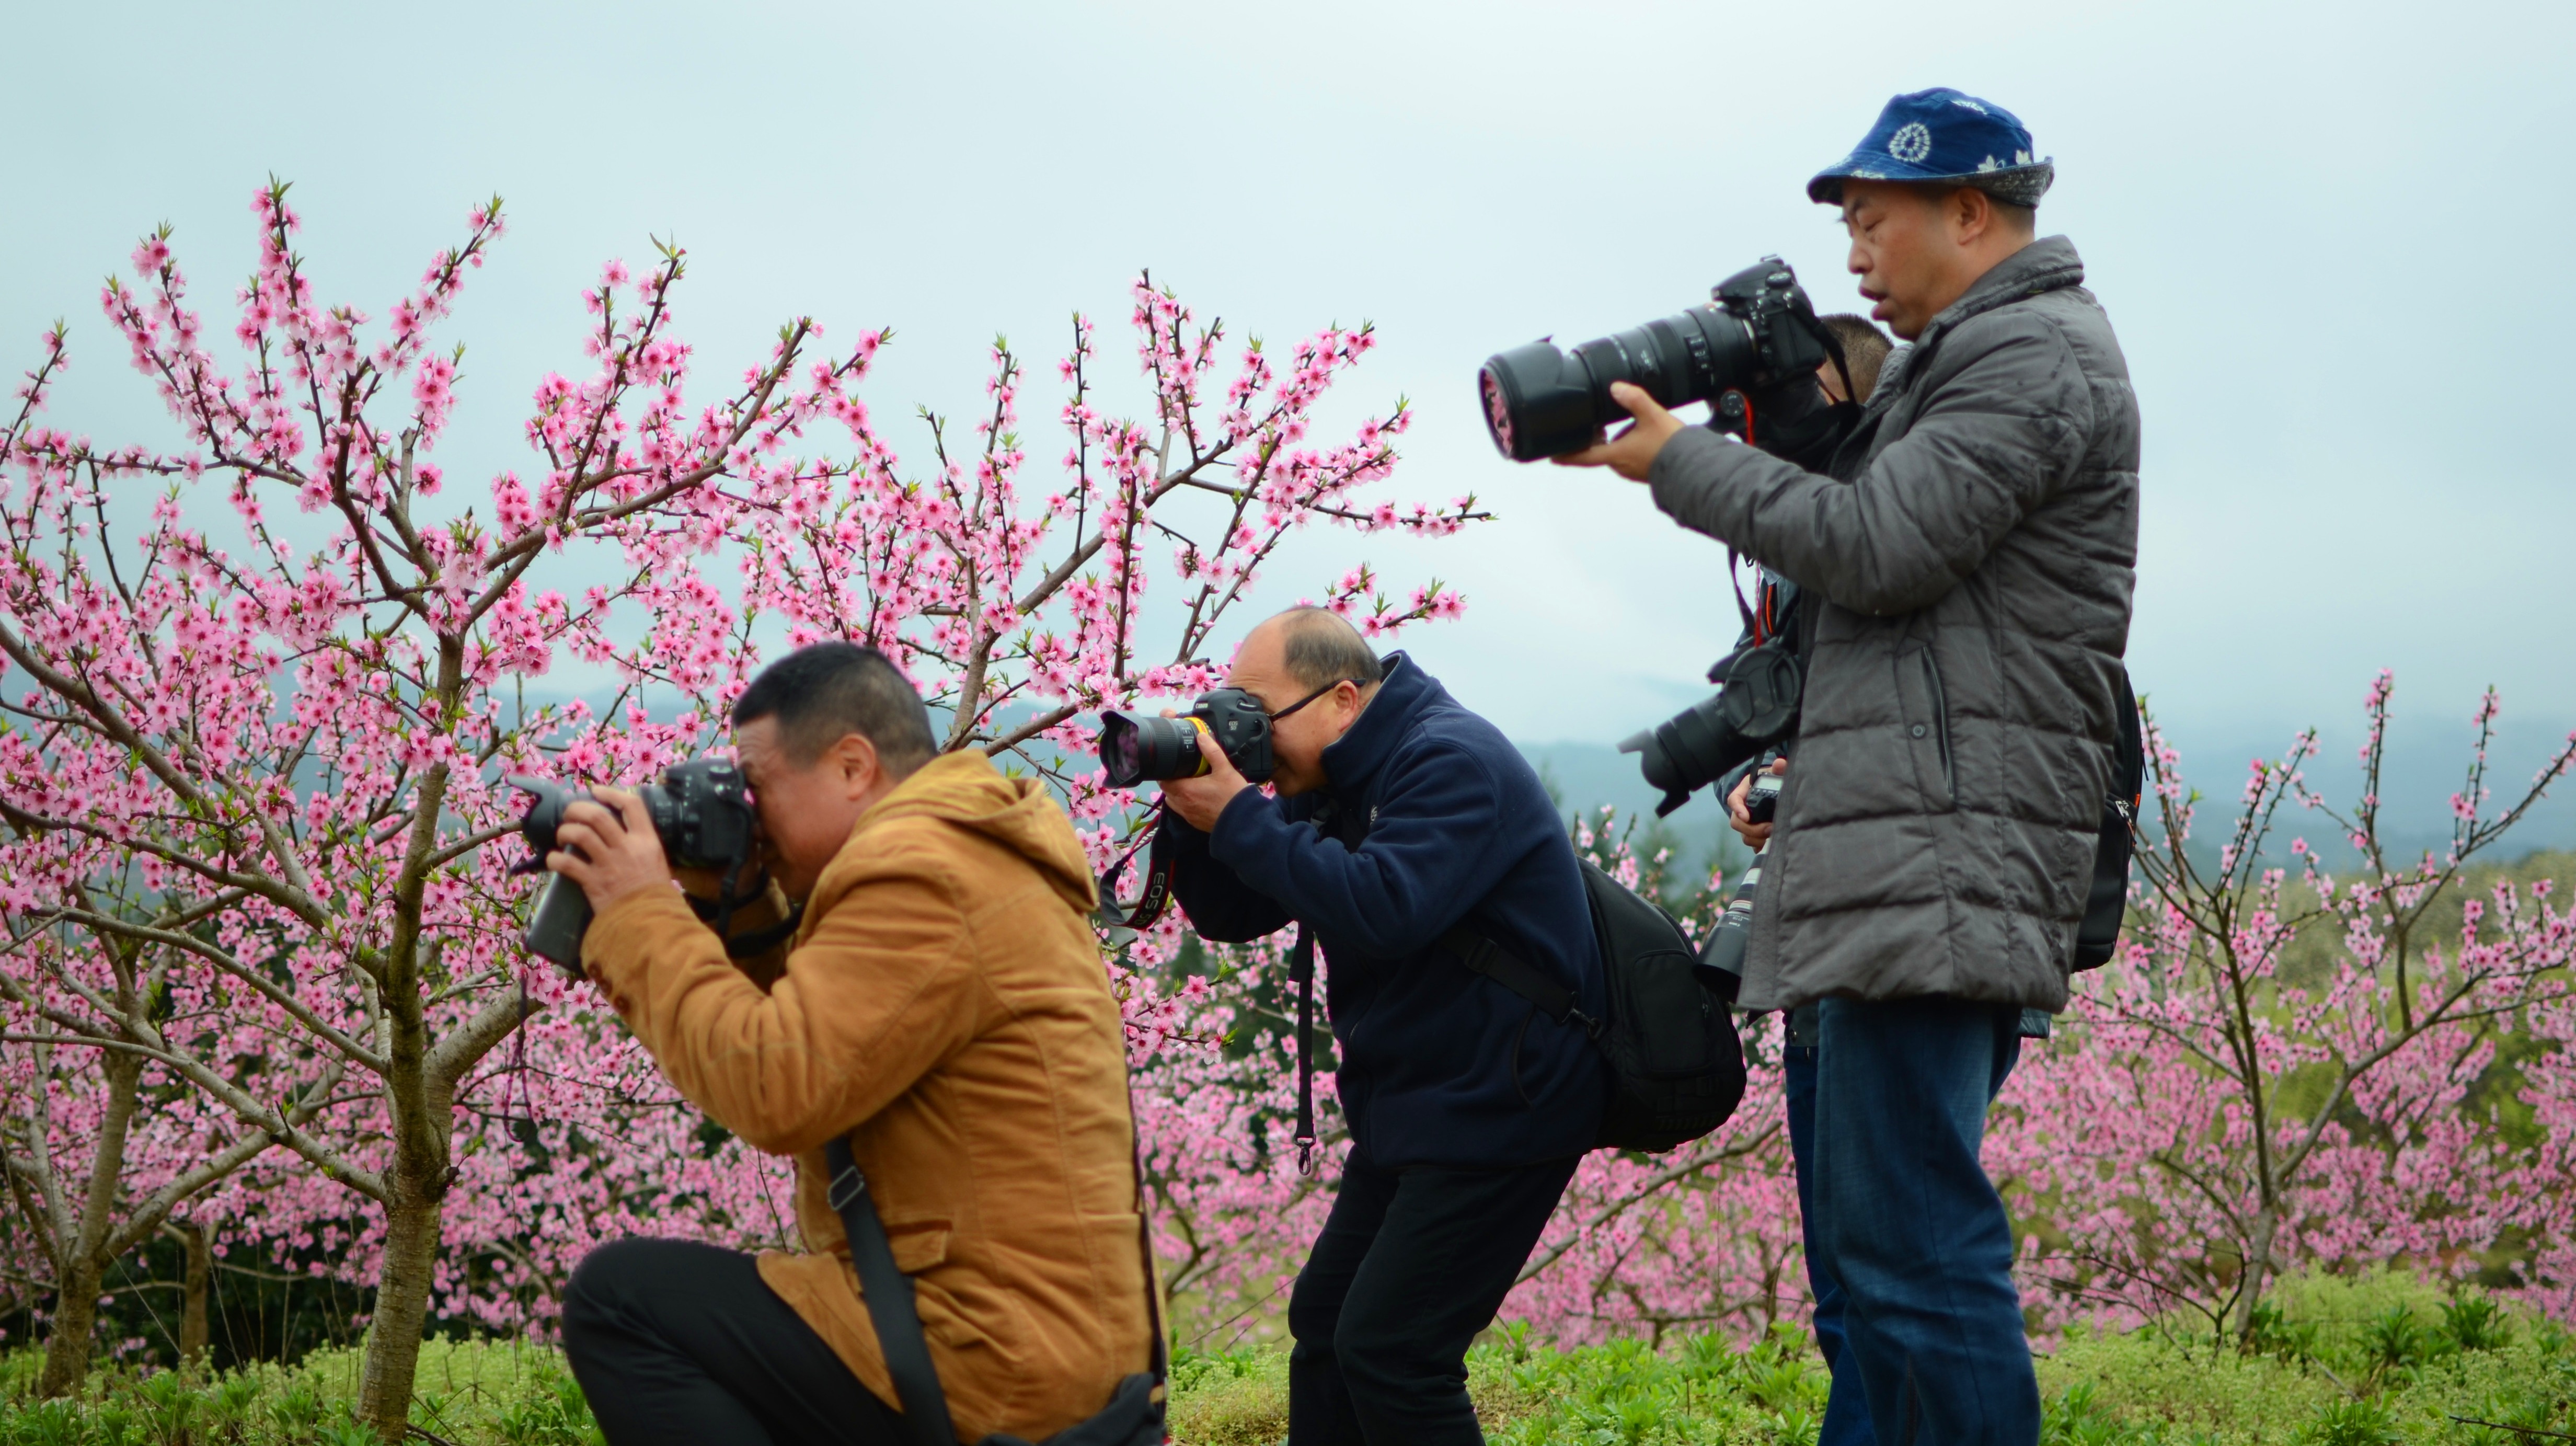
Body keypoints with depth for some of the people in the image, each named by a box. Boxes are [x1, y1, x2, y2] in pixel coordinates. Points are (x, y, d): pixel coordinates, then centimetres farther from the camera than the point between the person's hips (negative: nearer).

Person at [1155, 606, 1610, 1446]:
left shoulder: (1451, 762, -18)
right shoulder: (1337, 786, 11)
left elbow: (1385, 910, -33)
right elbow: (1233, 916, 9)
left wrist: (1239, 819, -27)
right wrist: (1195, 813, -9)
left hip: (1498, 1111, -10)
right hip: (1410, 1108, 10)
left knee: (1388, 1351, -13)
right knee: (1324, 1324, 11)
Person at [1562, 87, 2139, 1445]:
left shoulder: (2034, 354, -7)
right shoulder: (1969, 357, 26)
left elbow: (1880, 550, -14)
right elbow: (1860, 511, 25)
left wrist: (1680, 461, -5)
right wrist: (1782, 393, 12)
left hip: (1939, 859, -11)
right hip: (1908, 851, 11)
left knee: (1911, 1250, -14)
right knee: (1874, 1242, 12)